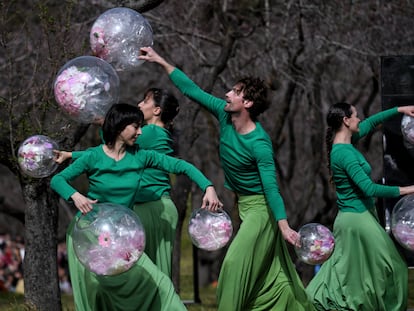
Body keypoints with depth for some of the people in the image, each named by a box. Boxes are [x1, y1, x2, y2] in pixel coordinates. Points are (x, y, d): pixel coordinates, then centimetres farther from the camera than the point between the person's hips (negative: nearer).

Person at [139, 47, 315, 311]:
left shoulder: (259, 143, -25)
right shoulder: (224, 114, -5)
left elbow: (271, 186, -28)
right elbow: (192, 90, 1)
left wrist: (284, 226, -35)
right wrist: (162, 62, 1)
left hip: (259, 207, -8)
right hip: (241, 204, 8)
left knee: (236, 263, -15)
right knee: (272, 272, 11)